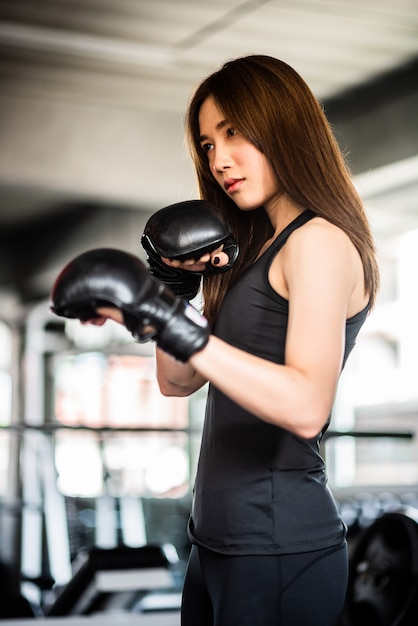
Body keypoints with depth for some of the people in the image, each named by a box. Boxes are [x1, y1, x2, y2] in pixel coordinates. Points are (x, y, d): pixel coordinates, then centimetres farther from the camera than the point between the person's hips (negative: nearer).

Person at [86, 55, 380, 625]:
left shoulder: (320, 241, -12)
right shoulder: (260, 247, 15)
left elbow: (307, 407, -27)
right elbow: (178, 382, 16)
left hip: (278, 551, -8)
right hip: (219, 539, 8)